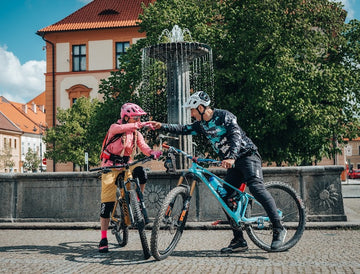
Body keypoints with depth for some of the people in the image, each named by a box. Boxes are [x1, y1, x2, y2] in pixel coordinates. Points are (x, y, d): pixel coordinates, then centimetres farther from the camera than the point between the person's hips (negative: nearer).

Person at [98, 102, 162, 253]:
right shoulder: (115, 128, -9)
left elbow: (144, 148, -8)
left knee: (141, 172, -30)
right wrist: (141, 125, -46)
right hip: (111, 167, -4)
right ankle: (103, 239, 0)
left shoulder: (136, 133, 5)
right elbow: (122, 128, -34)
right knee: (107, 202, -9)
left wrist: (154, 153, -31)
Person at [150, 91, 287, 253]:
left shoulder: (223, 116, -12)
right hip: (231, 163, 8)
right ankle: (239, 241, 3)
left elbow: (236, 135, -24)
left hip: (247, 155, -8)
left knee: (256, 187, -29)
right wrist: (162, 126, 8)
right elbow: (183, 130, 18)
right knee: (225, 197, -1)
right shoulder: (201, 124, 10)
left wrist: (232, 157, -39)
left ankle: (278, 229, -24)